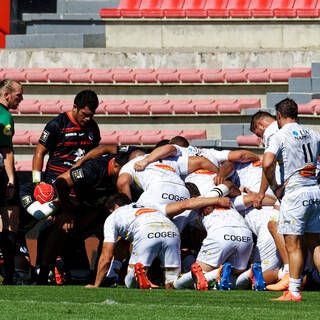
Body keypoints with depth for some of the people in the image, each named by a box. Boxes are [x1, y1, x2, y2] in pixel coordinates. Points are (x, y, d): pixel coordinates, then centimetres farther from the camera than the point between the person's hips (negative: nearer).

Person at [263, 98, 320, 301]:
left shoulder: (280, 136, -6)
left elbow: (268, 164, -18)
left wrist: (275, 187, -5)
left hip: (295, 193, -6)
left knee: (293, 246, -3)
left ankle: (294, 292, -3)